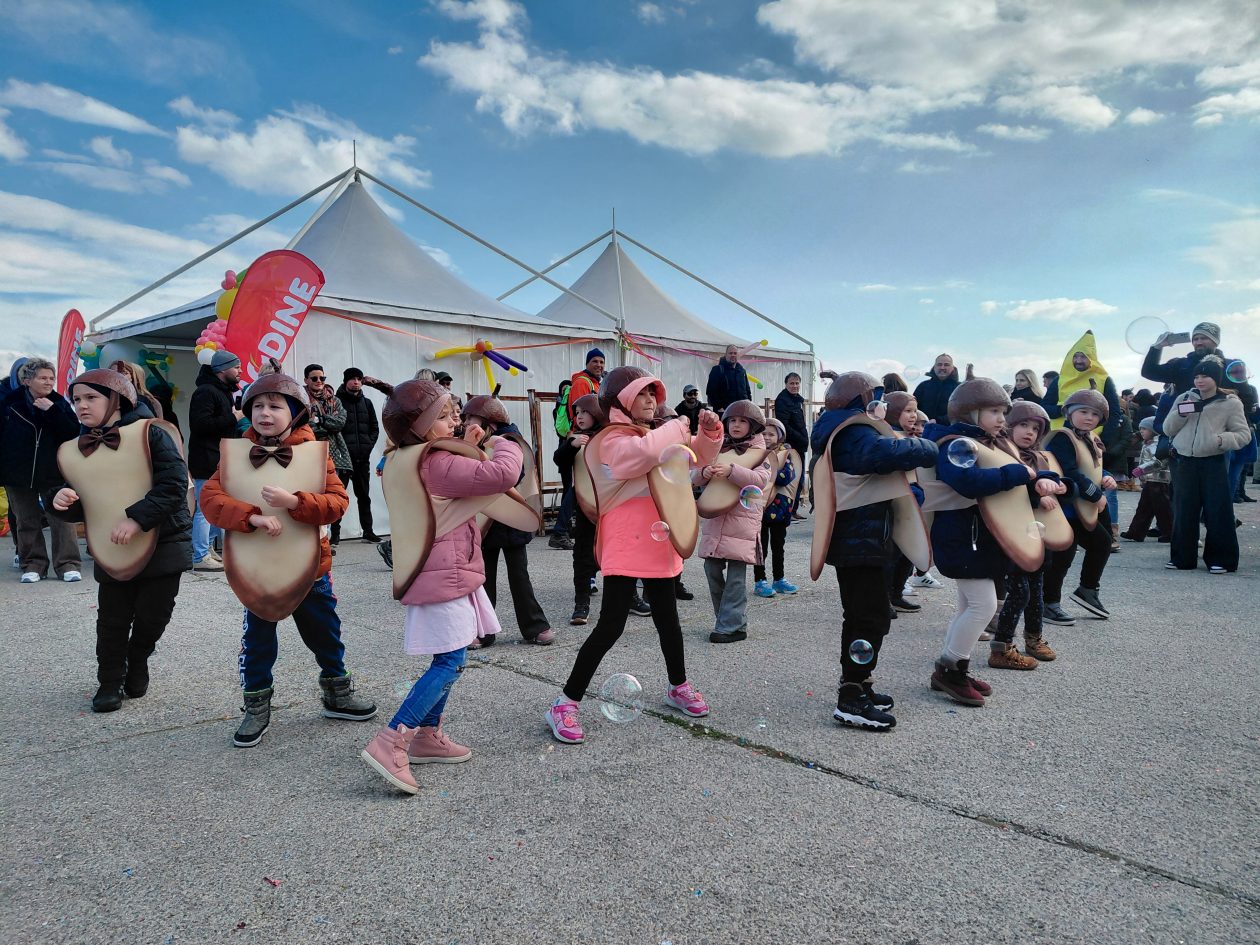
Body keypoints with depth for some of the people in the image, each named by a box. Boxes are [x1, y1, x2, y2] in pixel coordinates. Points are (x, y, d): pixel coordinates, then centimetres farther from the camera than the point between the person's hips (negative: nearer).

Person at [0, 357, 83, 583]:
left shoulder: (59, 403, 1)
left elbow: (73, 433, -11)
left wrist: (52, 410, -20)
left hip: (53, 473, -1)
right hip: (19, 474, 1)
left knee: (62, 518, -2)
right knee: (27, 522, 8)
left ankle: (68, 564, 3)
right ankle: (33, 565, 17)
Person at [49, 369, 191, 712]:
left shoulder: (148, 435, -10)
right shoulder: (74, 452, 6)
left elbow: (175, 484, -18)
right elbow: (82, 507, 14)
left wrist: (137, 517, -23)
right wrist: (63, 503, -8)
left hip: (162, 545, -4)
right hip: (110, 552, 4)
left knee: (151, 616, 4)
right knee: (112, 621, 8)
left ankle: (137, 664, 32)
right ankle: (110, 681, 27)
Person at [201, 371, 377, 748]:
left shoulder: (315, 452, -6)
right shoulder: (236, 453, -2)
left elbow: (338, 501, -14)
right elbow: (210, 498, -12)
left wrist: (293, 501, -29)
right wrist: (253, 518, -27)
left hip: (308, 564, 0)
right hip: (254, 567, 0)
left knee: (325, 633, 14)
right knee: (257, 640, 11)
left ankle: (336, 693, 35)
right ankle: (257, 709, 28)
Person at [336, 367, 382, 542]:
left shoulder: (366, 403, 13)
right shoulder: (337, 401, -3)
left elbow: (375, 428, 16)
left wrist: (369, 444, 3)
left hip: (363, 457, 5)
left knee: (364, 495, 12)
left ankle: (367, 531, 20)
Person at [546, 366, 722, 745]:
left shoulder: (656, 436, 13)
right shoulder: (611, 440, -11)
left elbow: (700, 456, 21)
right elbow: (644, 453, -32)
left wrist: (710, 431, 1)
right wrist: (677, 428, -16)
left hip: (658, 543, 8)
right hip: (625, 546, -8)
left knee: (667, 618, 20)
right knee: (611, 625, -9)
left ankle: (678, 687, 38)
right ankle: (565, 703, 0)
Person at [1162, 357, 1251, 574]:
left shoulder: (1230, 403, 1)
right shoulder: (1184, 399, 11)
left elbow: (1244, 434, -1)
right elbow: (1167, 429, 10)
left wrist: (1222, 439, -21)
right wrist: (1180, 413, -8)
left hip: (1214, 463, -3)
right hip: (1184, 462, 3)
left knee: (1217, 512, -3)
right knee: (1183, 512, 6)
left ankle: (1221, 559, 6)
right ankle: (1183, 557, 14)